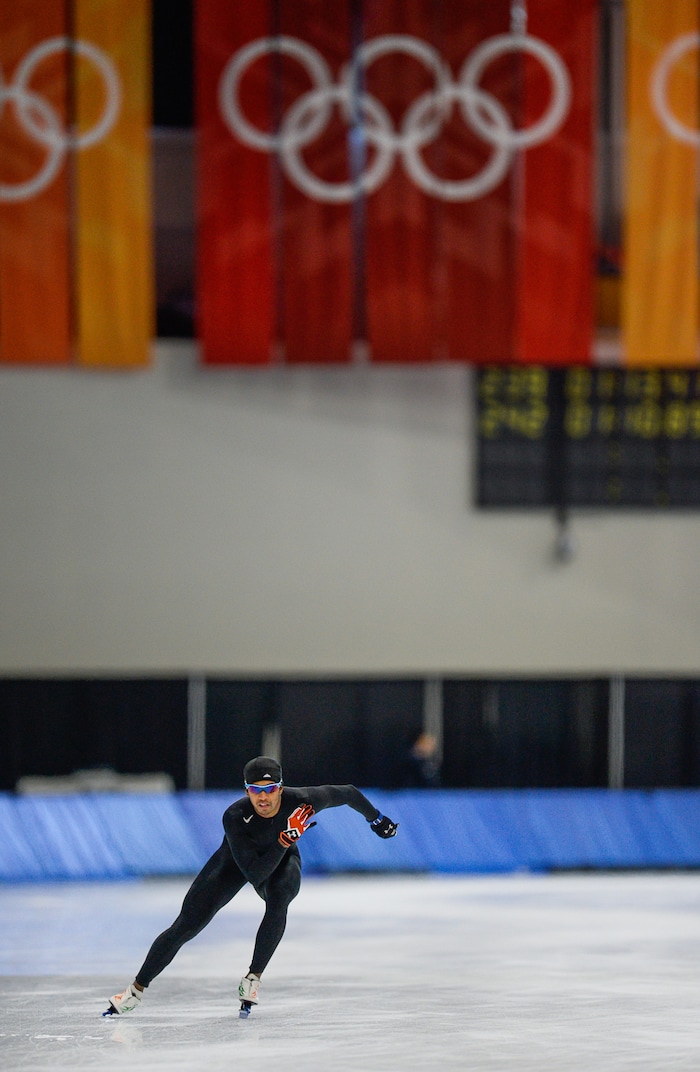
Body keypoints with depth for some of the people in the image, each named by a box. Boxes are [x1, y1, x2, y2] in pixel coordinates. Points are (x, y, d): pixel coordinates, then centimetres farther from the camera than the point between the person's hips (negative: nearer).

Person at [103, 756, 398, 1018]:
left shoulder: (302, 800, -32)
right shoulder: (235, 816, -37)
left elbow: (348, 793, -12)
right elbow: (255, 874, -38)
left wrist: (376, 819, 4)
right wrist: (286, 837, -48)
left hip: (282, 860, 1)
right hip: (235, 860, -1)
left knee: (278, 902, -35)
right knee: (186, 926, -8)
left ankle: (253, 978, -18)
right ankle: (137, 989, 6)